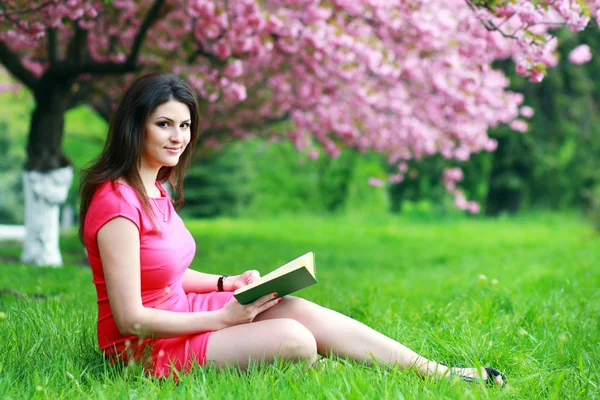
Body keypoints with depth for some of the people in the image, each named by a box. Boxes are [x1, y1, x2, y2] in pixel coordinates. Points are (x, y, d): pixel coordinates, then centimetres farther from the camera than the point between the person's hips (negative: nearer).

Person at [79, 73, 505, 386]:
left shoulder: (155, 189, 8)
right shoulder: (118, 204, -22)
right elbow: (130, 318, -24)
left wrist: (227, 283, 4)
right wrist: (223, 318, -18)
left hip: (179, 314, 9)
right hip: (146, 346, -9)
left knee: (300, 310, -7)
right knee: (294, 339, -23)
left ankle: (436, 373, -2)